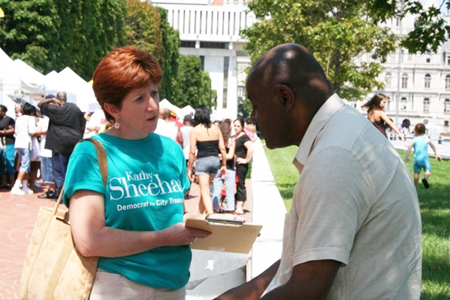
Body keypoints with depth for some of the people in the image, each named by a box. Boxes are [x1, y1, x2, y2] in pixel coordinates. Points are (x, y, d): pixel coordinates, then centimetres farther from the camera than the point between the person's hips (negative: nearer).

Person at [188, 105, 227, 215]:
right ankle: (200, 213, 30)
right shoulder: (216, 128, 5)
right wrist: (224, 165, 13)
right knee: (204, 190, 20)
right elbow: (222, 148, 4)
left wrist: (189, 169, 0)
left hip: (202, 161, -5)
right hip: (215, 160, 5)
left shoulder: (195, 130, -6)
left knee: (205, 192, -3)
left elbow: (192, 152, -7)